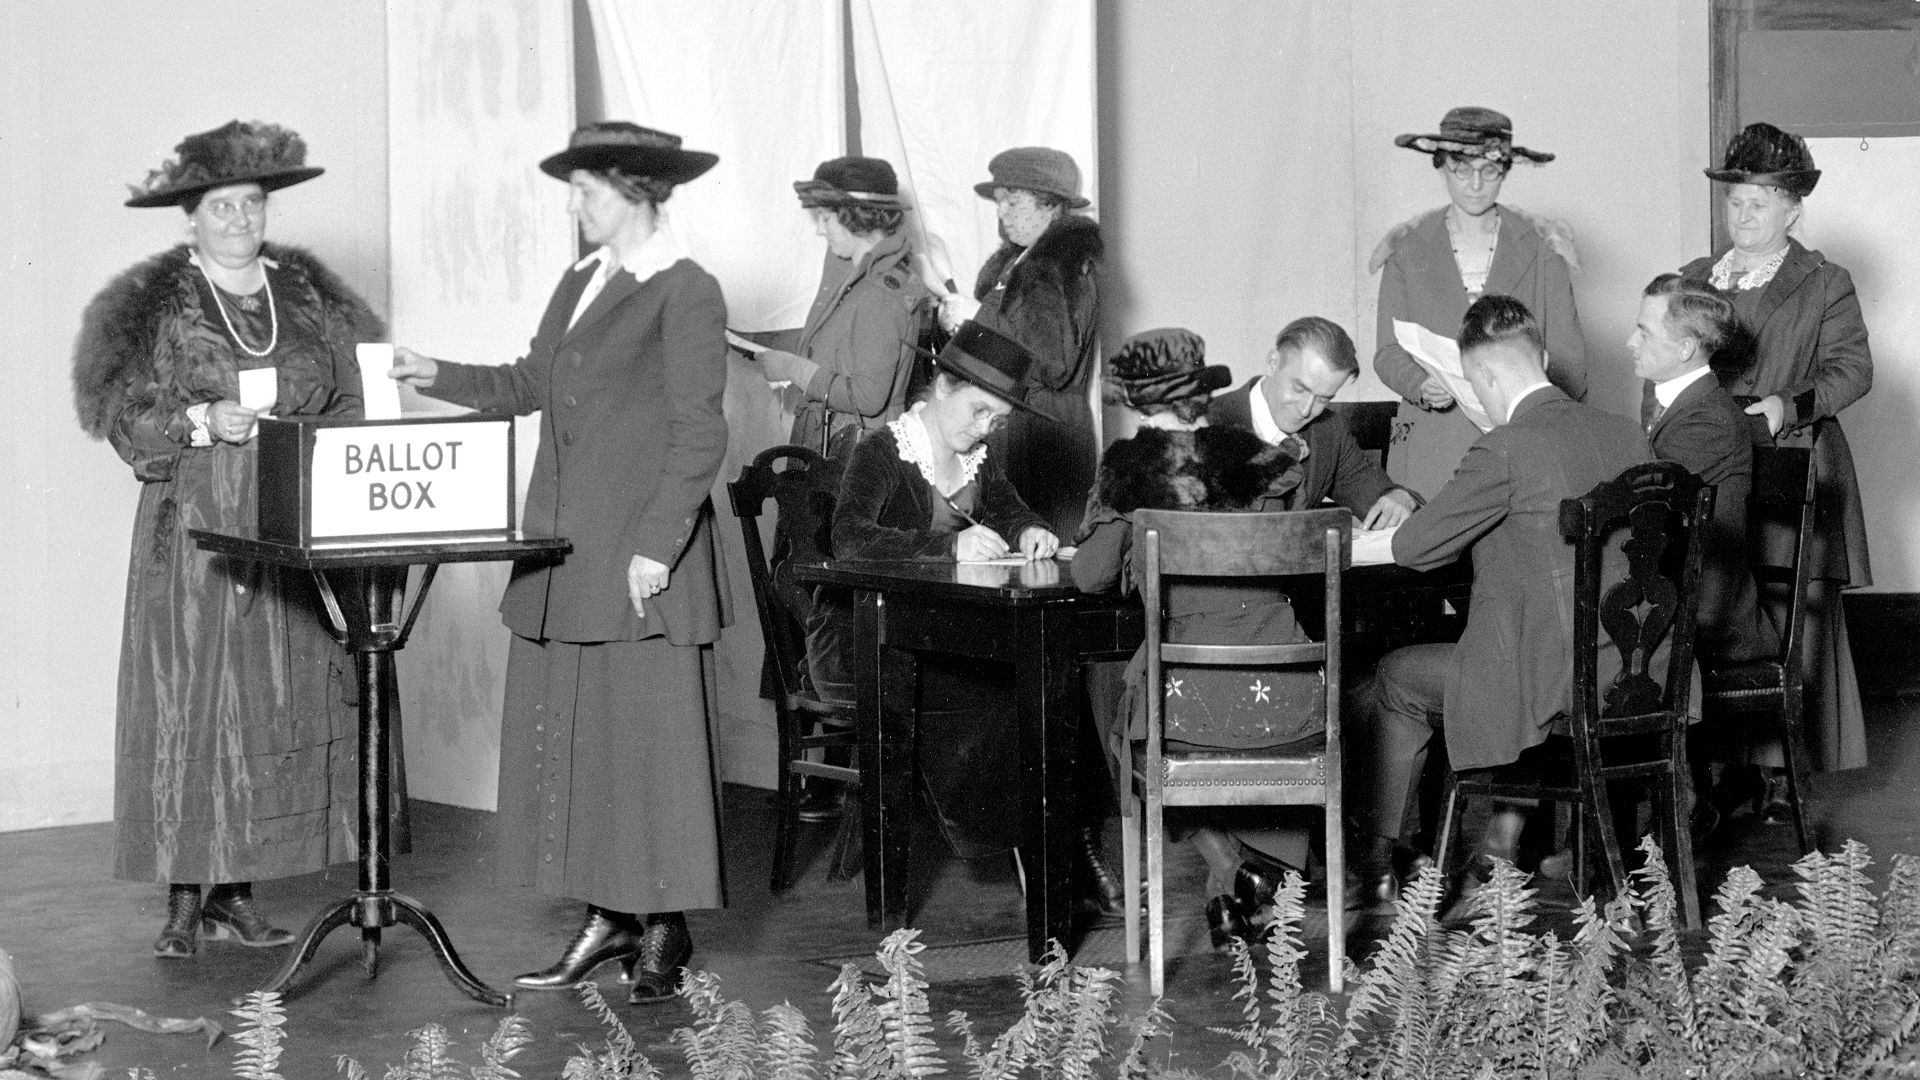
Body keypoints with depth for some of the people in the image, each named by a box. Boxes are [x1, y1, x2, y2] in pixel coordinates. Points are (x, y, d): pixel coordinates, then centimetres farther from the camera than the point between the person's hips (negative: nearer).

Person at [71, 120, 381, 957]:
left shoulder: (311, 299, 11)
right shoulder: (157, 305, 1)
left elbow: (354, 405, 12)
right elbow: (123, 417, -3)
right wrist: (203, 422, -17)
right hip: (192, 532, -3)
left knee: (280, 701, 2)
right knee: (189, 702, -6)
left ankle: (238, 892, 9)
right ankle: (183, 900, -2)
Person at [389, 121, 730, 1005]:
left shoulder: (687, 294, -9)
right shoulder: (578, 284, 15)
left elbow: (698, 434, -12)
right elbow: (529, 385, 22)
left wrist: (657, 546, -16)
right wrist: (438, 377, 10)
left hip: (642, 565, -8)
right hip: (563, 556, 8)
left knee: (649, 739, -3)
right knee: (566, 736, 8)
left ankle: (663, 933, 5)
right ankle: (608, 919, 15)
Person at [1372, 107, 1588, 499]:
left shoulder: (1541, 251, 8)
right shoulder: (1407, 253, 9)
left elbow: (1567, 358, 7)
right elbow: (1389, 353, 6)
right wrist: (1422, 386, -15)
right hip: (1432, 450, 0)